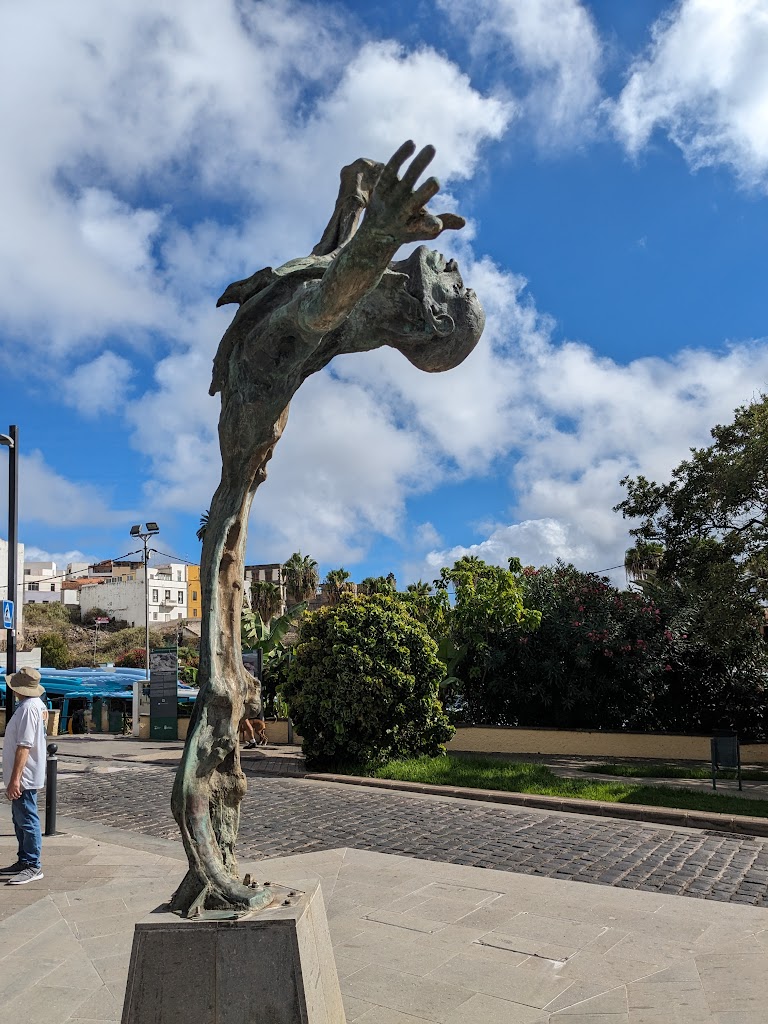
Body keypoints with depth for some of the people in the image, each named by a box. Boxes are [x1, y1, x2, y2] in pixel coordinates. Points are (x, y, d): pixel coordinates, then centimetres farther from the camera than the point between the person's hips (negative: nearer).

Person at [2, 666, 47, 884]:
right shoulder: (37, 703, 8)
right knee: (20, 819, 18)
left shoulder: (28, 708, -22)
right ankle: (24, 861, 27)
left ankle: (33, 866, 2)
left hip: (24, 777, -11)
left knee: (27, 820, -4)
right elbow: (45, 712, 31)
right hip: (24, 776, 11)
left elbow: (24, 746, -27)